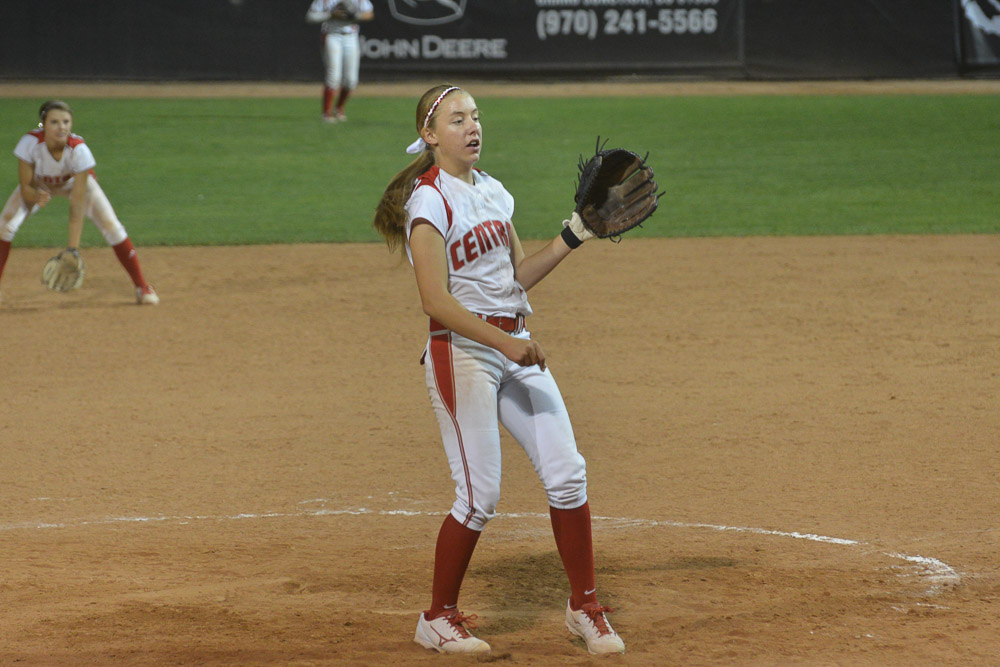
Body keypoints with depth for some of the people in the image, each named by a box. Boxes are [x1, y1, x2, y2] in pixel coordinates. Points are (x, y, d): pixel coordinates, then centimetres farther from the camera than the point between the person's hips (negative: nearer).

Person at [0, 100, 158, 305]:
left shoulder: (79, 150, -38)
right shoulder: (30, 143, -35)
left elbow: (77, 204, -37)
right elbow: (25, 188, -27)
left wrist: (72, 249, -41)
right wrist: (36, 196, -53)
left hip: (75, 181, -1)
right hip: (38, 185, 1)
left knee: (111, 226, -17)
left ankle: (142, 287, -2)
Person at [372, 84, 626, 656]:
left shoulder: (492, 190, 13)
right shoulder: (429, 201, -12)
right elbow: (437, 301, -19)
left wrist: (573, 238, 6)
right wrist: (504, 344, -25)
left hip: (514, 346, 7)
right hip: (462, 352, -7)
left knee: (567, 474, 2)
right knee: (480, 495, -6)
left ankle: (585, 607, 15)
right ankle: (438, 619, 11)